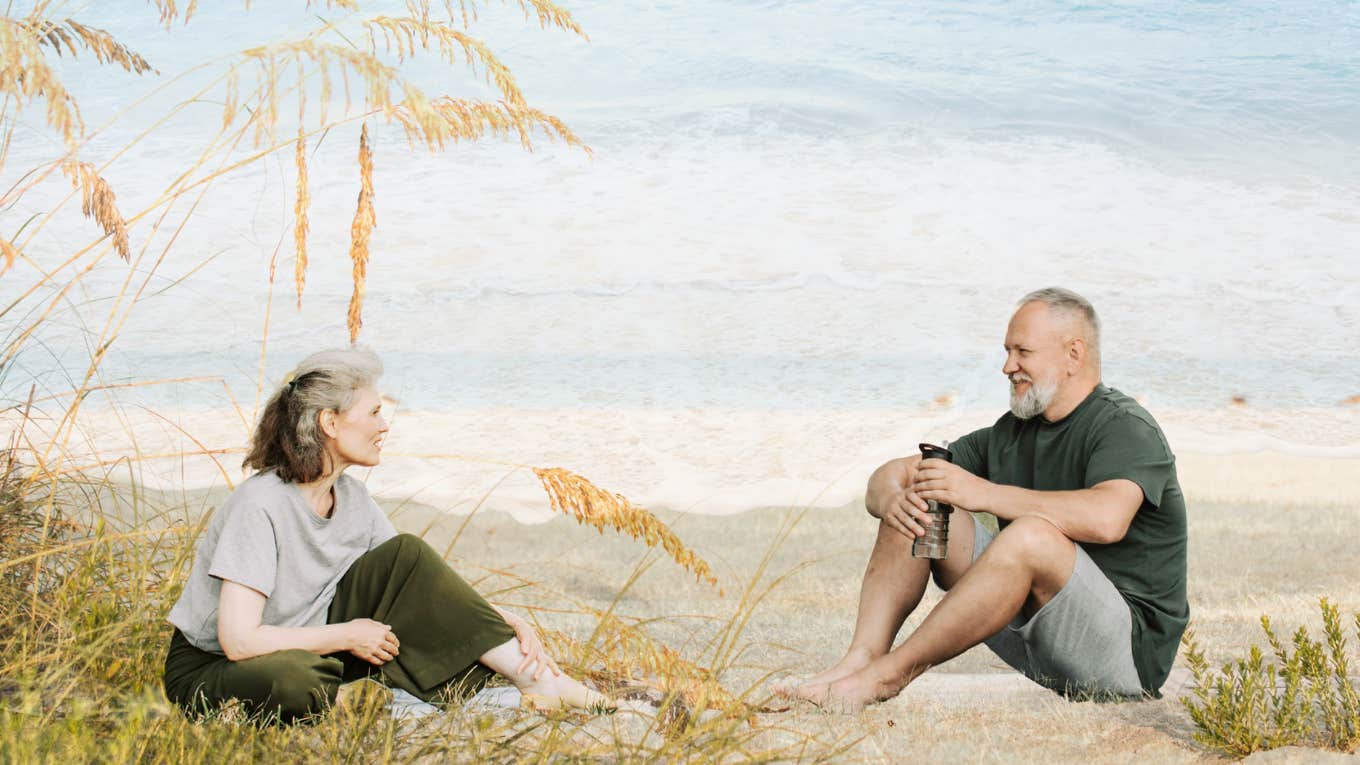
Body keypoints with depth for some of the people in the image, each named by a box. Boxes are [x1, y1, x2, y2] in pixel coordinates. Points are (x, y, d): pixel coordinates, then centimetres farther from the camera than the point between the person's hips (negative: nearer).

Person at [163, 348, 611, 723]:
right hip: (210, 670, -7)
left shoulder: (351, 499, -1)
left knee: (406, 556, -8)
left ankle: (535, 677, -14)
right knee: (295, 681, -43)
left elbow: (422, 584, 3)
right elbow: (239, 639, -31)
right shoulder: (260, 506, -25)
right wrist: (348, 636, -20)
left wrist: (508, 622, -13)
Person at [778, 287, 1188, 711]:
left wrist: (984, 493, -29)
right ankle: (859, 659, -18)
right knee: (914, 509, 1)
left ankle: (887, 676, -27)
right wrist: (892, 498, -16)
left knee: (1033, 533, -36)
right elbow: (888, 475, 10)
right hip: (1034, 640, 8)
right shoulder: (1012, 433, 12)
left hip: (1133, 648, -8)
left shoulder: (1127, 427, -11)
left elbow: (1107, 519, -33)